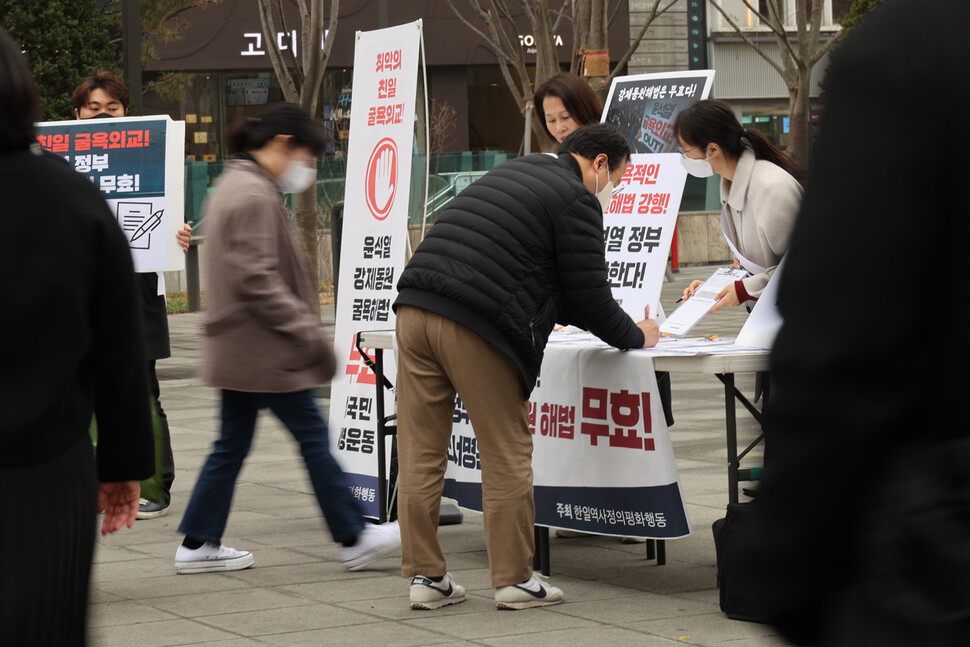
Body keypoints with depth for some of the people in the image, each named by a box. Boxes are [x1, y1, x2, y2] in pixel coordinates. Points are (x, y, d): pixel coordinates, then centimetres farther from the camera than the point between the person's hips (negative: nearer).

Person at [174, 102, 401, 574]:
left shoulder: (233, 185, 17)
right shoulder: (254, 195, -17)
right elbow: (256, 279, -23)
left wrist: (304, 324, 20)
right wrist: (309, 332, -20)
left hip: (237, 349, 10)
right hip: (265, 351, -10)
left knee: (232, 444, 12)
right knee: (312, 436, -3)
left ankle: (198, 544, 14)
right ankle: (354, 539, 3)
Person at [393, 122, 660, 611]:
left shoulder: (513, 173, 28)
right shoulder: (577, 200, 1)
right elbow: (588, 296, 0)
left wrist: (619, 327, 36)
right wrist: (636, 337, 18)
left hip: (415, 307, 8)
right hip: (476, 327, -8)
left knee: (420, 453, 8)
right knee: (507, 454, 4)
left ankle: (424, 576, 12)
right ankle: (512, 579, 9)